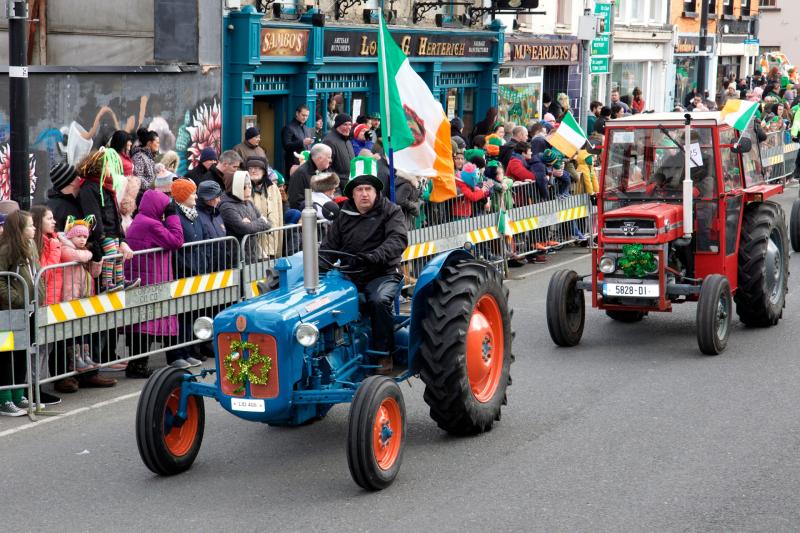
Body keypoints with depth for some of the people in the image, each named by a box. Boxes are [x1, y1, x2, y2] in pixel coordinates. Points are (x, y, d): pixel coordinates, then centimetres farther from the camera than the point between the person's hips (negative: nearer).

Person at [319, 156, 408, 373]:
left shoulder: (390, 212, 1)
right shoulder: (344, 216, 14)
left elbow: (398, 239, -16)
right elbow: (329, 245, 13)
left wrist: (373, 257, -33)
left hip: (383, 274, -4)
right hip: (350, 276, 4)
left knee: (379, 299, -34)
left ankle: (384, 354, -20)